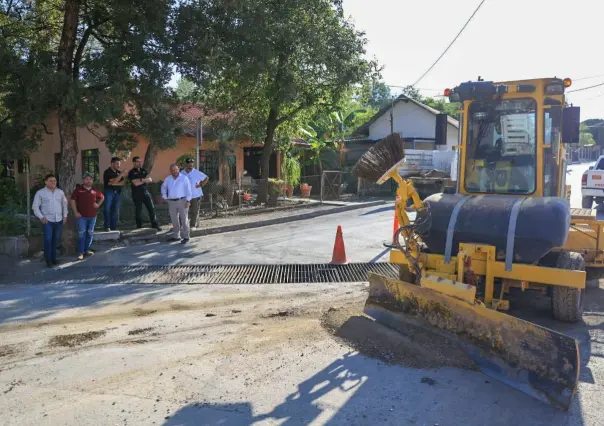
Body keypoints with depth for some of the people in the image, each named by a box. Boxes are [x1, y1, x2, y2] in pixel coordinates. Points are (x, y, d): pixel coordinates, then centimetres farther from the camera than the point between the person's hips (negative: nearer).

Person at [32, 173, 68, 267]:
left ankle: (53, 258, 22)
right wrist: (41, 217, -13)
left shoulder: (60, 192, 10)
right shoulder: (40, 193, -2)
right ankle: (48, 259, 1)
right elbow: (35, 206, -2)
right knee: (48, 240, -8)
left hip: (59, 220, 4)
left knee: (56, 240, 10)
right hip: (47, 221, -4)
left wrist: (65, 215, 10)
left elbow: (64, 204, 18)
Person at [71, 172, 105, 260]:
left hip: (92, 216, 4)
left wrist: (98, 204, 7)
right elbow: (73, 200, -4)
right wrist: (75, 212, -9)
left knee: (90, 233, 11)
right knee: (81, 234, -2)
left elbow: (102, 197, 22)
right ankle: (80, 252, 3)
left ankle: (87, 250, 24)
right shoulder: (78, 189, -4)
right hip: (81, 216, -4)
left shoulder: (95, 190, 6)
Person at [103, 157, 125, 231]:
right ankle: (107, 227, -5)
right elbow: (114, 181, -18)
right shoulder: (107, 172, -5)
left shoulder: (118, 172, 14)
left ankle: (114, 228, 6)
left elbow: (123, 182, 3)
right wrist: (121, 174, -18)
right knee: (108, 209, -7)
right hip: (109, 192, -5)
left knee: (115, 211, 3)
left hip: (117, 192, 5)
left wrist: (114, 184, -11)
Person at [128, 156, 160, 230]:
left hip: (145, 192, 4)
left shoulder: (144, 171, 13)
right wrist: (145, 180, -4)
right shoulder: (131, 172, -2)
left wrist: (141, 179, -13)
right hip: (137, 194, -4)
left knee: (152, 208, 0)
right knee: (138, 211, 2)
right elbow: (136, 183, -14)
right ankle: (139, 227, 11)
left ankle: (155, 225, 4)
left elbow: (150, 180, 1)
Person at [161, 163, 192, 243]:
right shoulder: (168, 179, 10)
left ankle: (185, 237, 1)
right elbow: (163, 187, 25)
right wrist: (165, 197, 14)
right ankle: (176, 236, 20)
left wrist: (188, 201, -14)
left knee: (184, 219, -3)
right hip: (171, 202, 5)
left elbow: (188, 189, -8)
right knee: (174, 220, 10)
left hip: (182, 201, -5)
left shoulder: (184, 178, -4)